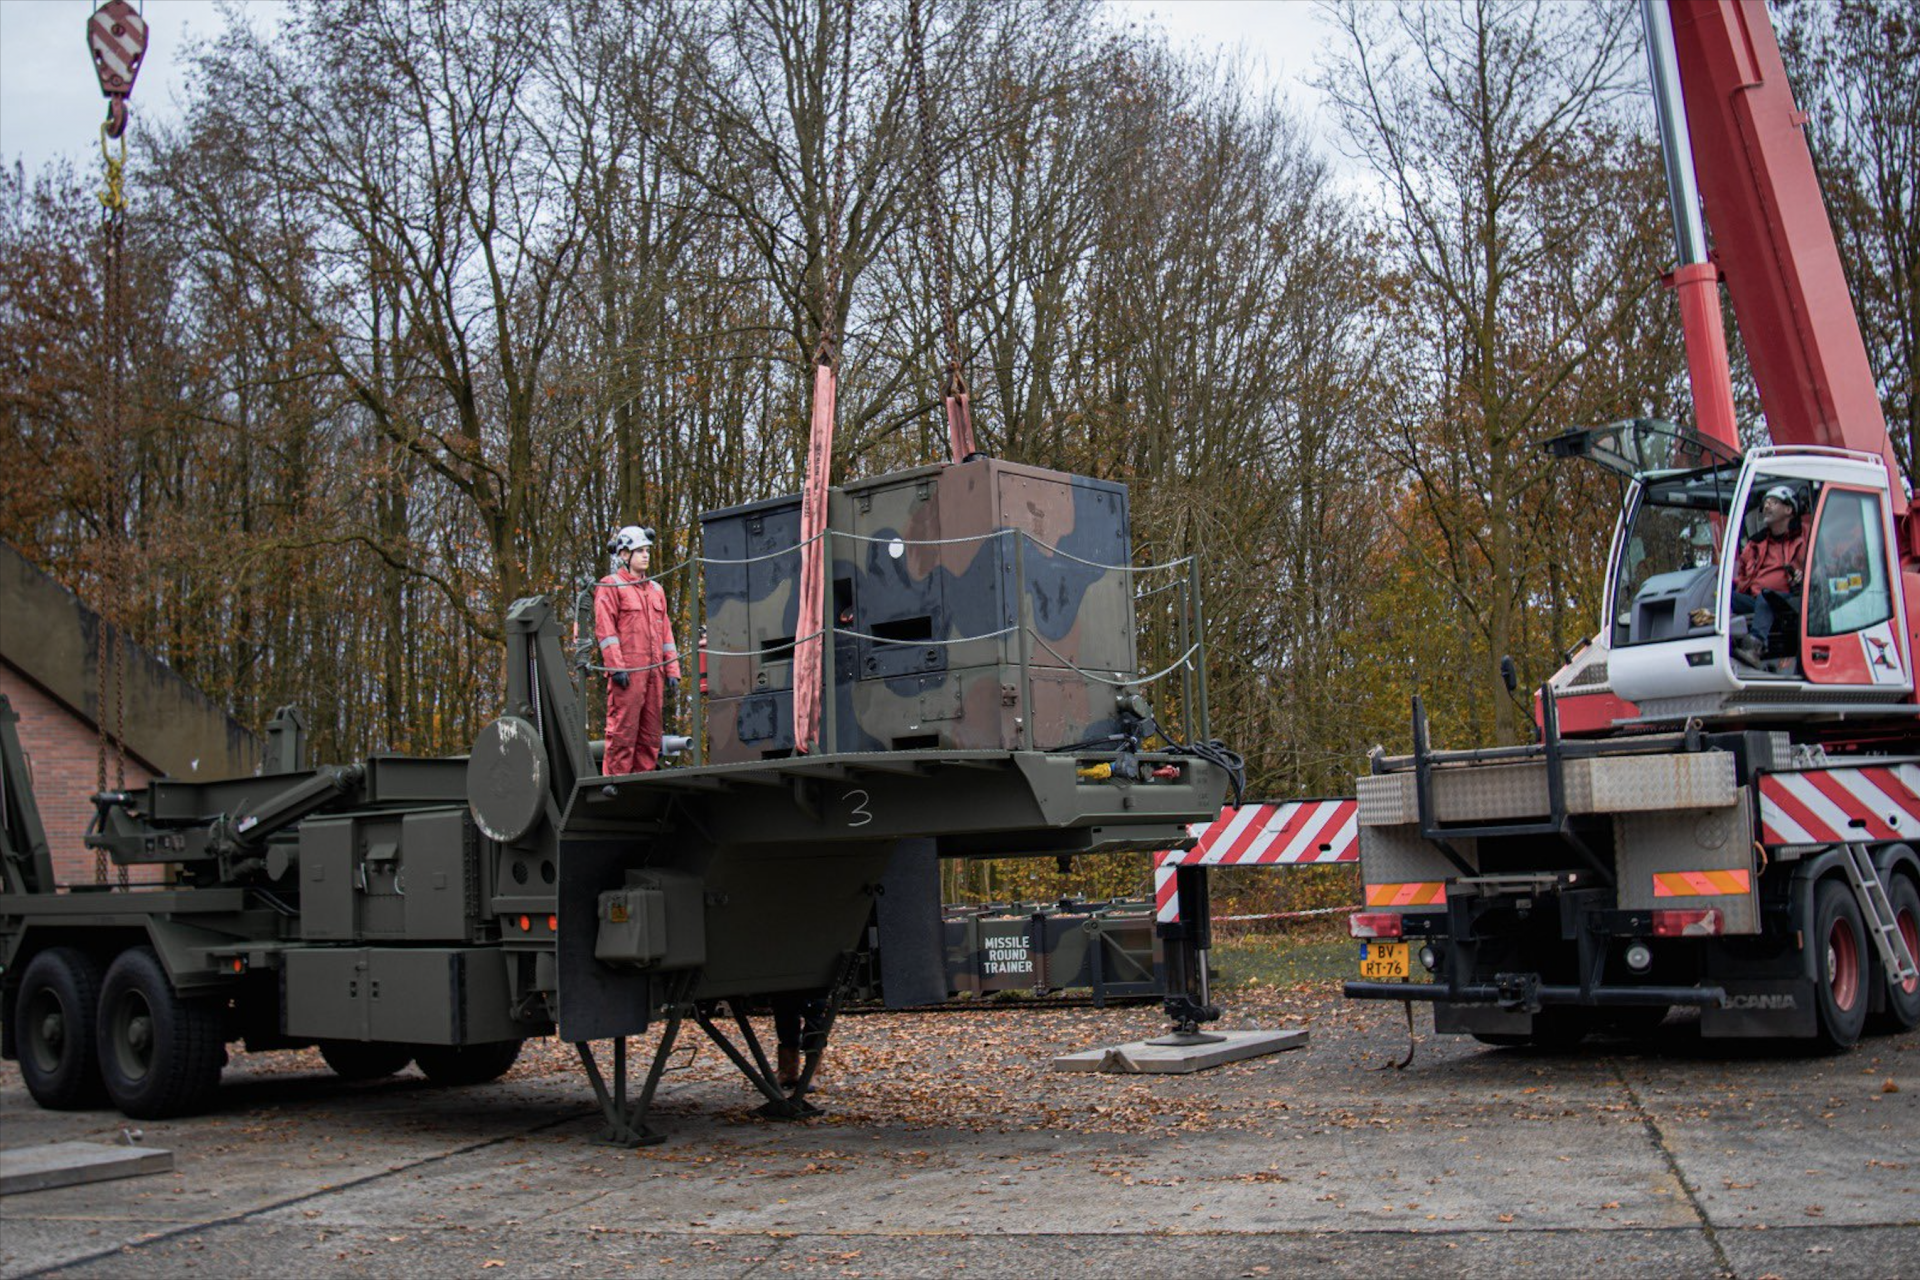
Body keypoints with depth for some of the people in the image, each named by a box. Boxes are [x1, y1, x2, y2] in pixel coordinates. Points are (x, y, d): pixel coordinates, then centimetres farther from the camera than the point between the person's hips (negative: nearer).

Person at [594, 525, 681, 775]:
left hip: (654, 672, 6)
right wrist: (616, 667, -15)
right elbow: (604, 628, -6)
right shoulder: (609, 586, 2)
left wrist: (672, 671, 12)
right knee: (622, 731, -8)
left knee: (651, 734, 6)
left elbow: (665, 631, 20)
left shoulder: (656, 590, 21)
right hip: (627, 671, -6)